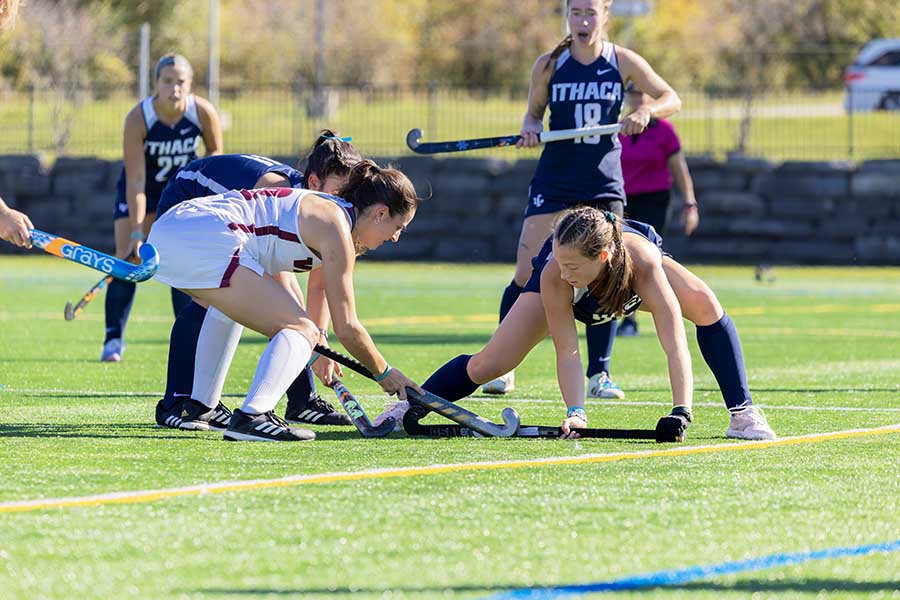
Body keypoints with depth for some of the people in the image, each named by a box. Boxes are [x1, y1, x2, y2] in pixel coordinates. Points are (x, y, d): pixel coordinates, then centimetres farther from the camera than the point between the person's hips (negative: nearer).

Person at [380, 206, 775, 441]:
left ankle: (742, 413, -18)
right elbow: (567, 351, -37)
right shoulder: (554, 275, -42)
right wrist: (575, 411, -51)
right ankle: (410, 406, 17)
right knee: (488, 365, -9)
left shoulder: (641, 260, -46)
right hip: (574, 298, 0)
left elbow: (674, 344, -48)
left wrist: (680, 412, -58)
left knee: (704, 304, -30)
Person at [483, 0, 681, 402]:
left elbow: (671, 99, 3)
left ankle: (598, 375, 8)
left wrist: (646, 111, -17)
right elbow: (534, 113, 9)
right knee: (526, 275, -7)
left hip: (603, 186, 1)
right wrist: (530, 129, -14)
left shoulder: (623, 62, -1)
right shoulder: (549, 65, -2)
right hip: (553, 183, -1)